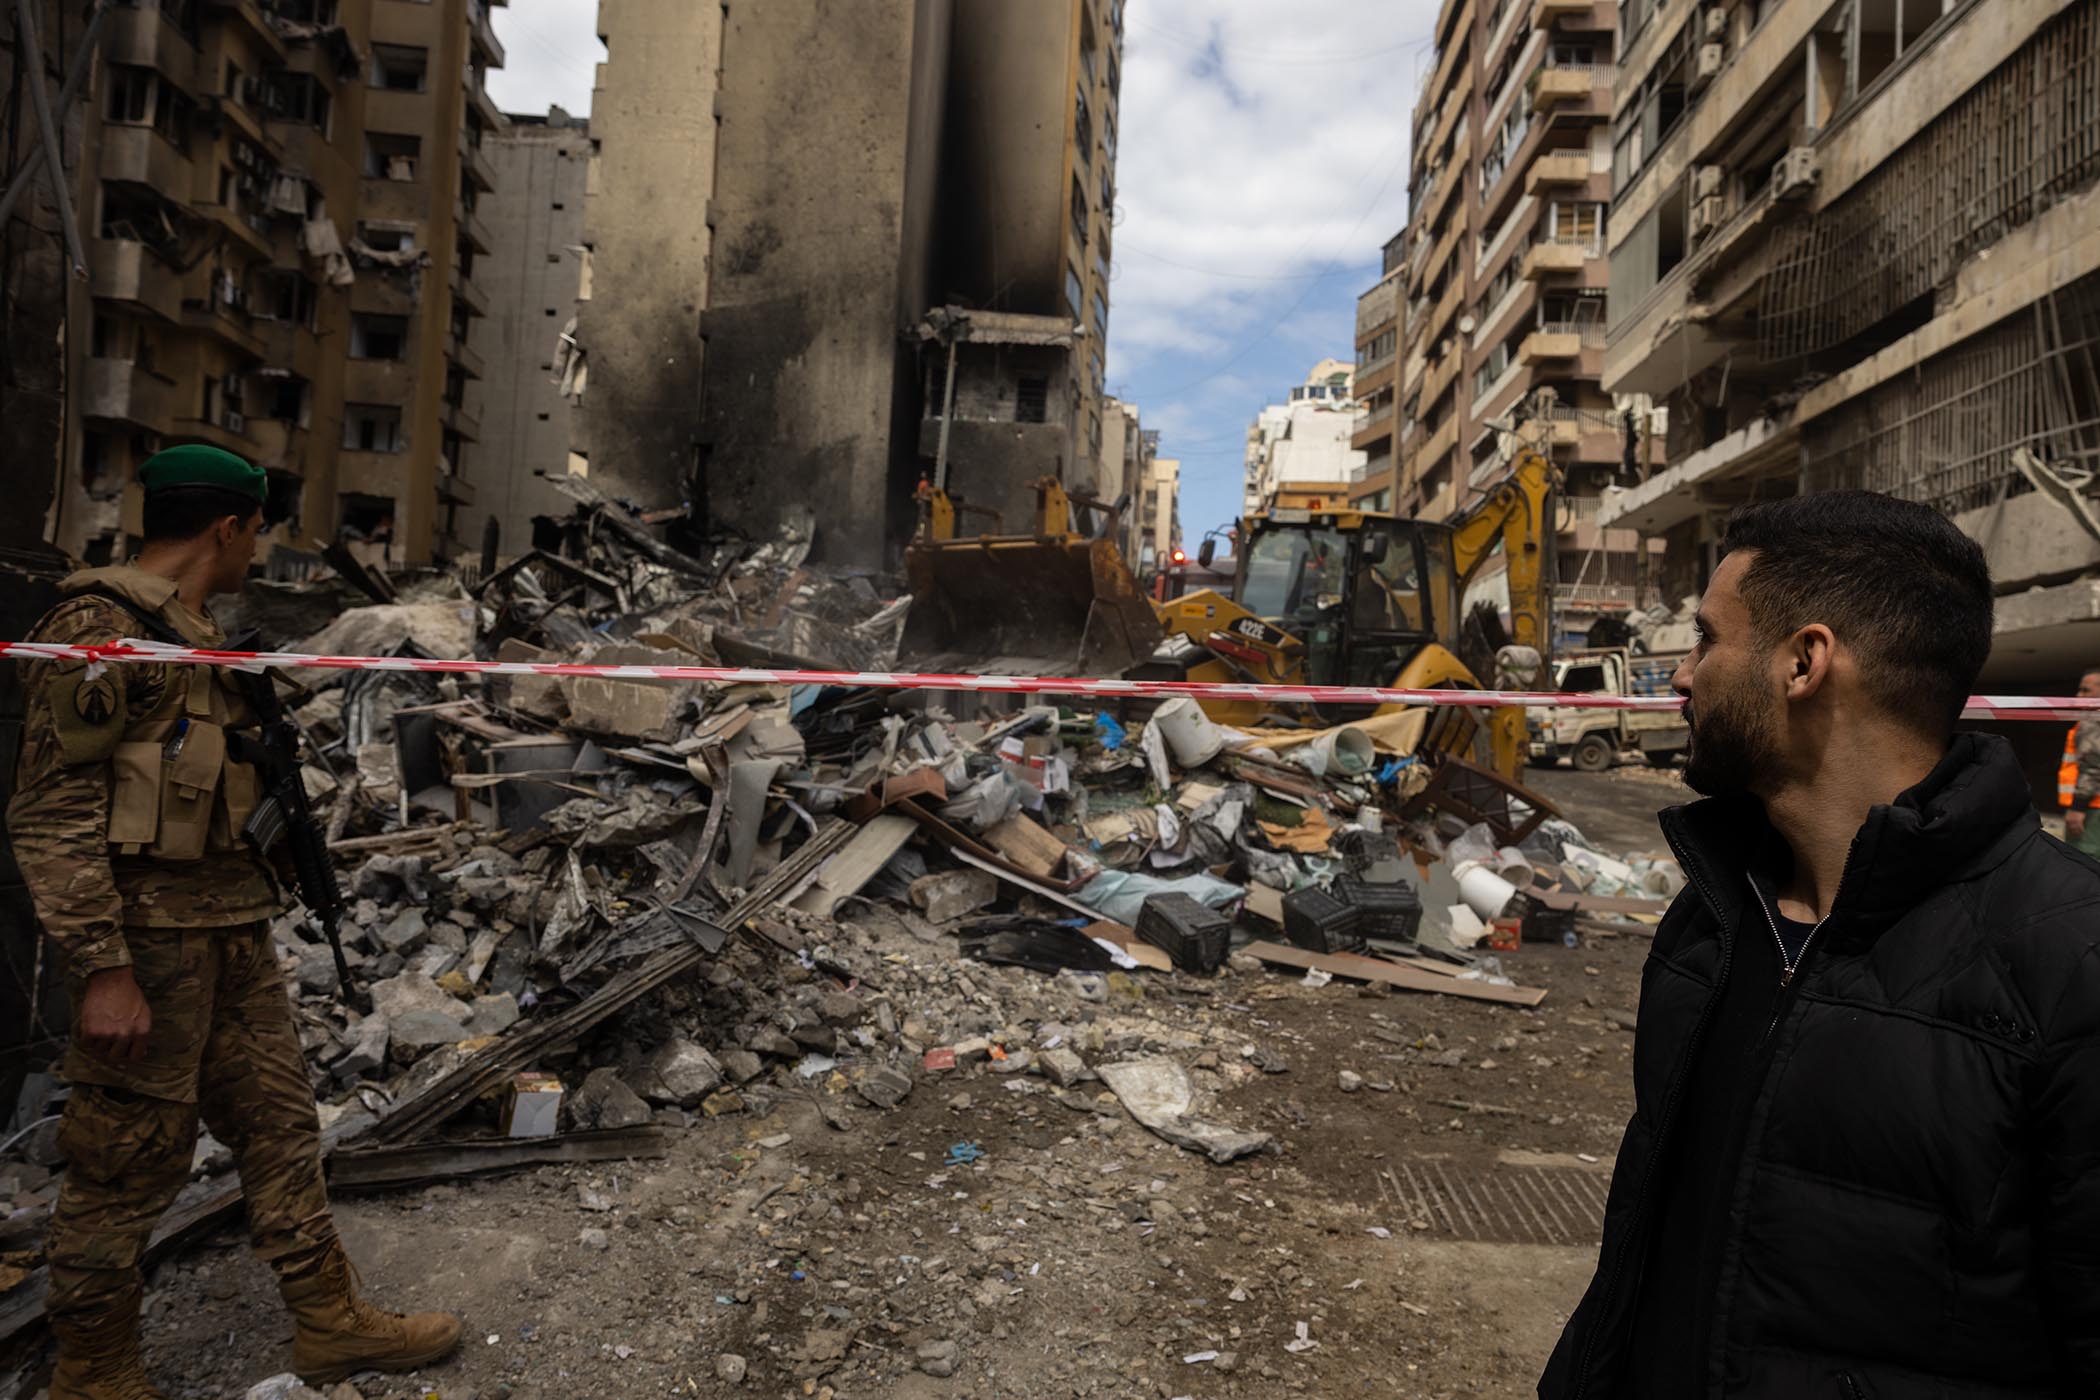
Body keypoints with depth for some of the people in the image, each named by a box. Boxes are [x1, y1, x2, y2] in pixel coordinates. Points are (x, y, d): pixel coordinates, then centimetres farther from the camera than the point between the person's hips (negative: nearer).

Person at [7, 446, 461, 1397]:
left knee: (280, 1123, 14)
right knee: (129, 1161, 4)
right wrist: (101, 969, -22)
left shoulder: (198, 636, 15)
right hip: (147, 936, -9)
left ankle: (332, 1323, 26)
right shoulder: (99, 627, -13)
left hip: (230, 931, 9)